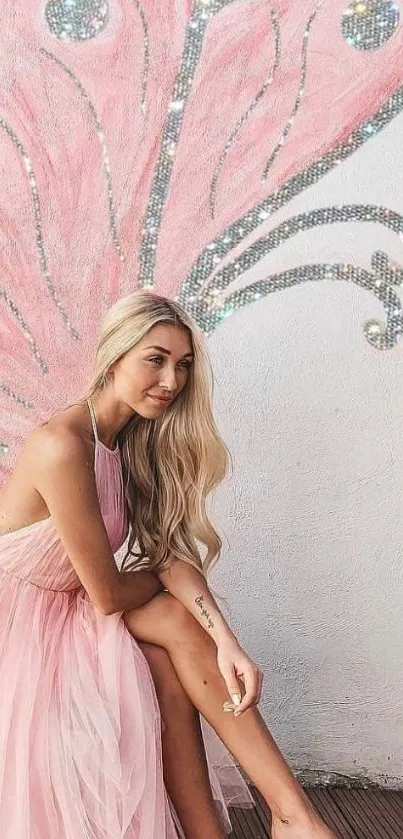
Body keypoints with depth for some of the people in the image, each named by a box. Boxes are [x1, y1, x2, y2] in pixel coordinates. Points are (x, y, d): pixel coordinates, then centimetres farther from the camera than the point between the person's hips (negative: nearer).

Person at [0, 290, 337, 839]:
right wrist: (165, 578, -1)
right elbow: (107, 595, -21)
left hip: (72, 612, 7)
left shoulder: (135, 444, 3)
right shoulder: (63, 445, -25)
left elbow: (169, 551, -6)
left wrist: (224, 640, -21)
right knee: (176, 620, -22)